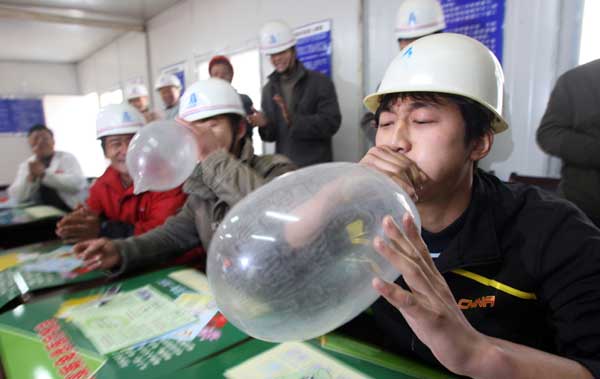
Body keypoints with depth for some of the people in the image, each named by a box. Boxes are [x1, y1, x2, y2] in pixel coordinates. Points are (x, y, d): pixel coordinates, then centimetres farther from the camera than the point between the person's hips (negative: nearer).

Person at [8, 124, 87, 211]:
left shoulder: (67, 158, 4)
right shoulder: (26, 165, 13)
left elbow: (77, 183, -15)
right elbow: (16, 197, 4)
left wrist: (44, 174, -14)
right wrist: (31, 177, -10)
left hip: (70, 211, -4)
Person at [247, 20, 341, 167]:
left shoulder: (320, 82, -3)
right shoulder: (268, 89, 10)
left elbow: (331, 122, -13)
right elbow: (272, 135, 12)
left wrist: (294, 120, -24)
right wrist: (265, 124, -11)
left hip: (316, 167, -4)